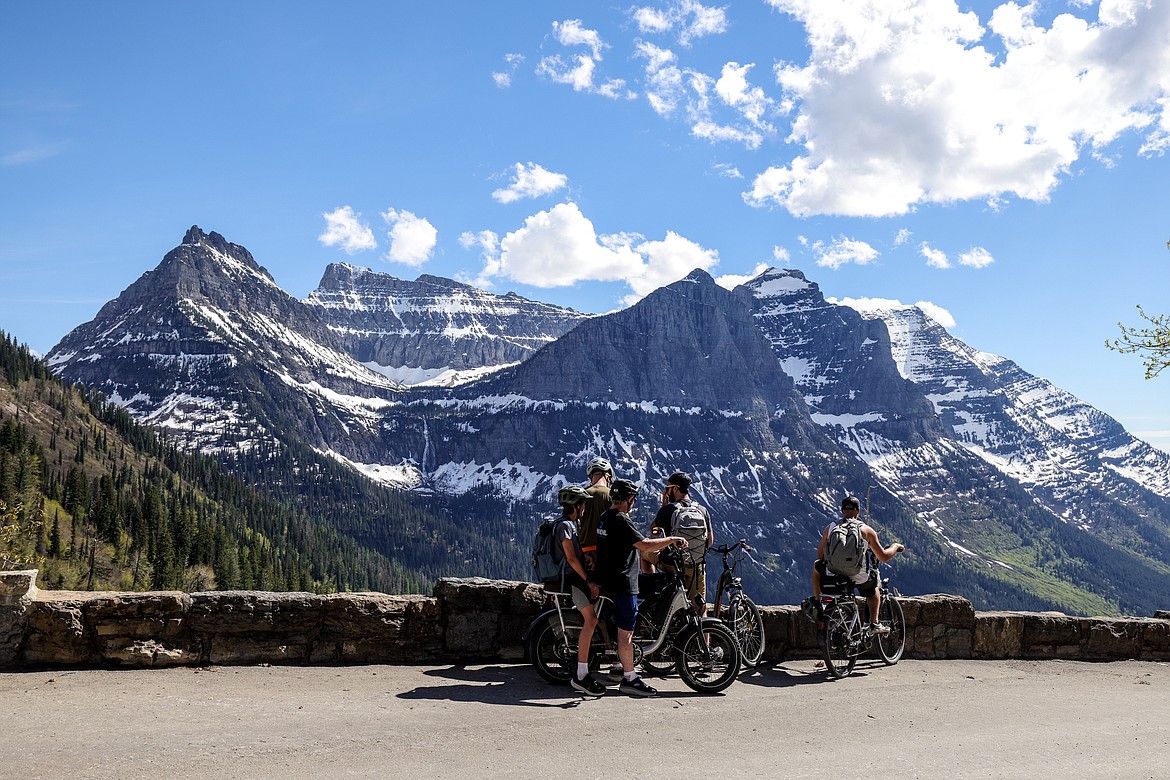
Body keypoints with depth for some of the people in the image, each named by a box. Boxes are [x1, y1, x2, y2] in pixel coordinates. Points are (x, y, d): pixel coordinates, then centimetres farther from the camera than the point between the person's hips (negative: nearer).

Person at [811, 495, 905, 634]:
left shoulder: (829, 528, 4)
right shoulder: (866, 530, -1)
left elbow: (820, 556, 15)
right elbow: (884, 557, 4)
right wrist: (896, 546, 25)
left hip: (833, 577, 1)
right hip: (860, 579, -1)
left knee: (817, 566, 34)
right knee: (873, 589, 35)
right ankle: (874, 624, 23)